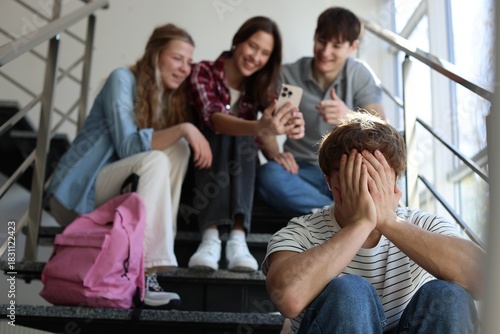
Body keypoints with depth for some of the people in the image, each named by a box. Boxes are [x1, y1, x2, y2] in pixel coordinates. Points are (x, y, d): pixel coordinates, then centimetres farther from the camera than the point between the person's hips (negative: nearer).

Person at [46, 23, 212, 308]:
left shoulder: (173, 96, 10)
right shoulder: (124, 79, -10)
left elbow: (181, 144, 4)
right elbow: (127, 146, -22)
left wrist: (192, 134, -15)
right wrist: (183, 129, -30)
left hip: (117, 199, 6)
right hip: (78, 194, -6)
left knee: (178, 150, -16)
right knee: (154, 160, -31)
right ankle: (141, 274, -37)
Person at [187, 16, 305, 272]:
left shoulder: (260, 86, 2)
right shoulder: (204, 72, -10)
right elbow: (213, 119, -29)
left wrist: (293, 125, -42)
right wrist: (259, 129, -49)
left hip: (242, 172, 2)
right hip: (205, 163, -2)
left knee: (241, 139, -28)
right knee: (224, 135, -31)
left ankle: (237, 238, -44)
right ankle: (211, 237, -45)